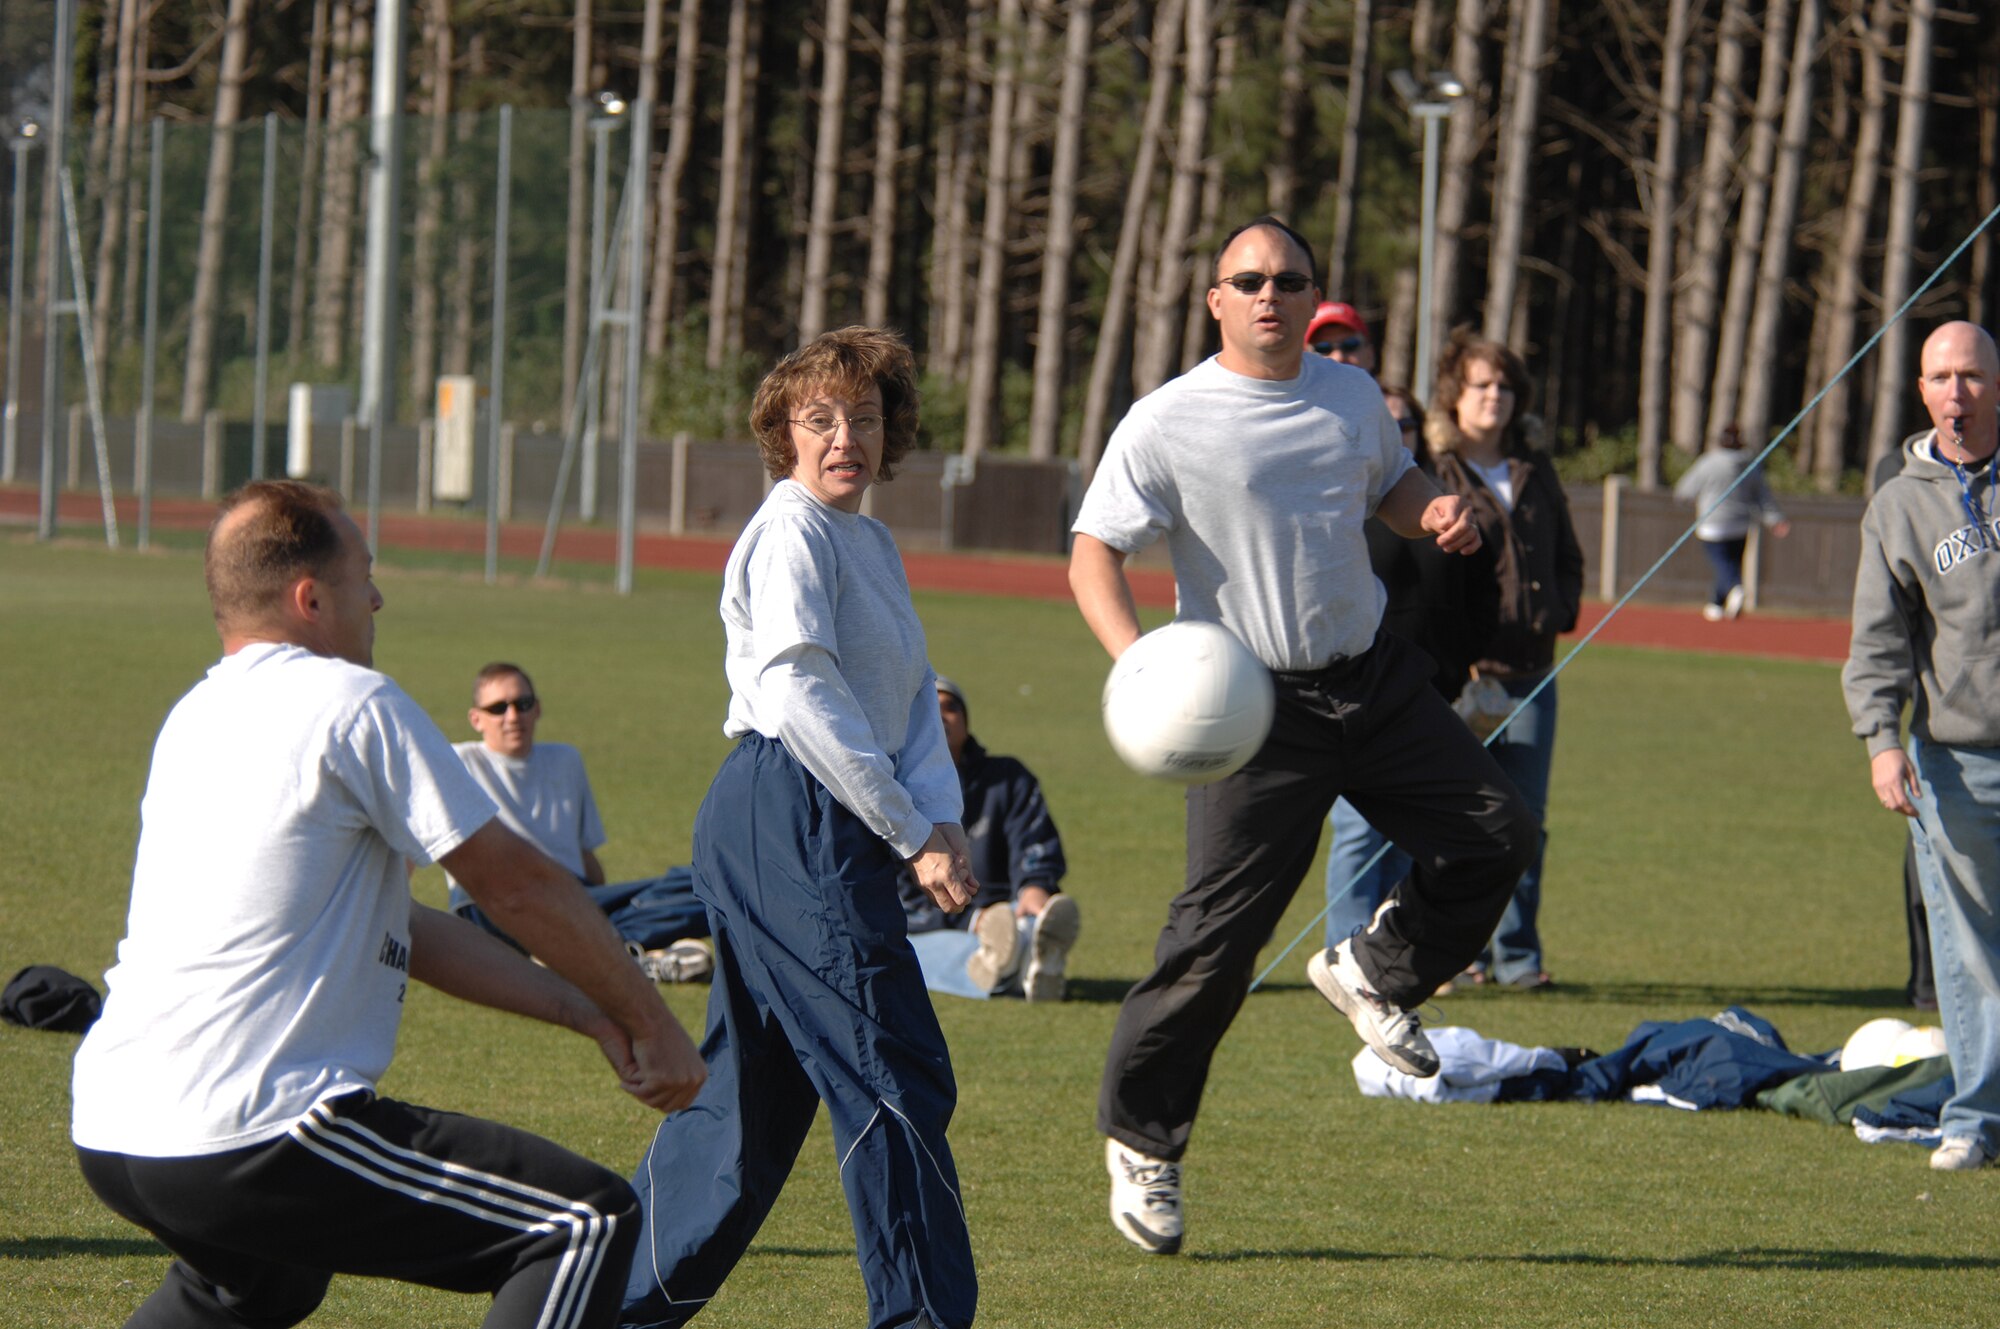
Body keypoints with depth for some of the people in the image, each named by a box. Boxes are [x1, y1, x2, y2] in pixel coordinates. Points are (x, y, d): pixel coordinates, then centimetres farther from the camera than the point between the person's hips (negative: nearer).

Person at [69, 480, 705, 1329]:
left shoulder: (194, 723, 19)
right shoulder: (350, 704, -7)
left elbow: (399, 928, 21)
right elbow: (517, 885, -2)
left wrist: (584, 1012, 19)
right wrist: (650, 1025, 11)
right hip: (248, 1141, -9)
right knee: (589, 1224, -8)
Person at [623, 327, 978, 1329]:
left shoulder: (872, 544, 19)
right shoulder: (793, 532, -10)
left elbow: (913, 700, 15)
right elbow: (800, 691, -19)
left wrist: (942, 817, -3)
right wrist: (911, 837, -18)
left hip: (826, 834, 10)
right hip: (793, 822, -10)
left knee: (754, 1087, 14)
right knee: (893, 1079, -8)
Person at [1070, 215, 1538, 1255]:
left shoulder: (1353, 395, 8)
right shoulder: (1166, 424, -9)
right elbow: (1093, 556, -11)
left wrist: (1435, 511, 2)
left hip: (1375, 681, 6)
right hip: (1254, 704, -5)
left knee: (1496, 834, 3)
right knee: (1218, 934, -7)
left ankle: (1374, 974, 26)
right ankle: (1141, 1139, 7)